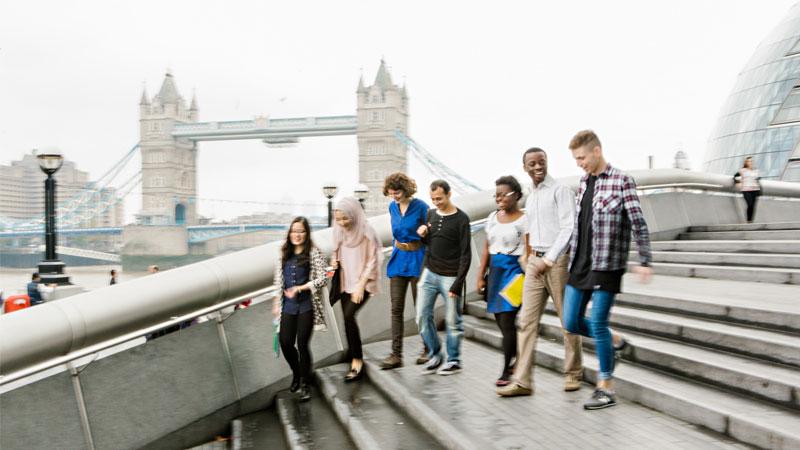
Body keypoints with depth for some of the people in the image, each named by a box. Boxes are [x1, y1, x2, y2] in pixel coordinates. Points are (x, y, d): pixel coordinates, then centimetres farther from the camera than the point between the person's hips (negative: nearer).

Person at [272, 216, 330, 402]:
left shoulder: (314, 253, -4)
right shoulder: (283, 254, 9)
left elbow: (322, 279, -7)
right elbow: (278, 280, 16)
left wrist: (300, 288, -15)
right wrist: (276, 303, 15)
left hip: (307, 305, -4)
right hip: (288, 306, 4)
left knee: (302, 344, -3)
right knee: (285, 343, 0)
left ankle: (304, 384, 15)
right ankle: (296, 373, 30)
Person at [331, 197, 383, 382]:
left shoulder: (367, 233, -16)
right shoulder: (340, 231, 1)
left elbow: (372, 262, -13)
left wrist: (360, 286, -16)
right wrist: (335, 261, -4)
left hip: (363, 283, -6)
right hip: (346, 282, 6)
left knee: (349, 315, -21)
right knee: (348, 318, 8)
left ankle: (357, 360, -12)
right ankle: (354, 358, 23)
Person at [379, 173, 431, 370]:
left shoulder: (420, 207, -13)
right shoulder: (393, 207, 5)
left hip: (417, 259, -5)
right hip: (398, 259, 5)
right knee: (396, 308, 1)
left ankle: (428, 350, 21)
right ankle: (396, 354, 3)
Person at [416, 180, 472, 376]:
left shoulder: (461, 219, -8)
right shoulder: (431, 214, 9)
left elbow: (466, 254, -10)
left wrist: (458, 284, -15)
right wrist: (423, 236, -3)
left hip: (450, 277, -5)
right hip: (430, 273, 5)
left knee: (453, 321, 0)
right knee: (422, 316, 3)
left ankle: (454, 361, 13)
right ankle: (435, 355, 18)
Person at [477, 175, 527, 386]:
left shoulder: (523, 220, -7)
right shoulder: (493, 218, 13)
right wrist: (481, 276, 11)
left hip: (513, 271, -6)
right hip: (495, 272, 7)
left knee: (506, 322, -7)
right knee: (500, 321, 9)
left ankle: (506, 370, 2)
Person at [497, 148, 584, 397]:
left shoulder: (561, 191, -7)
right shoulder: (530, 199, 16)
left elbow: (568, 228, -15)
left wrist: (549, 260, -20)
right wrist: (533, 258, 15)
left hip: (558, 261, -6)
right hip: (535, 262, 7)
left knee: (568, 321, 5)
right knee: (527, 321, -1)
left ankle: (572, 374, 19)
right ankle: (522, 381, -1)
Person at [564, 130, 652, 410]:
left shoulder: (621, 181, -8)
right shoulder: (584, 182, 12)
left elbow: (638, 224, -11)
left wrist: (645, 261, -15)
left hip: (606, 265, -7)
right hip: (580, 264, 7)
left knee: (597, 324, -5)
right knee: (571, 322, 8)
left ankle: (606, 389, 8)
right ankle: (614, 341, 33)